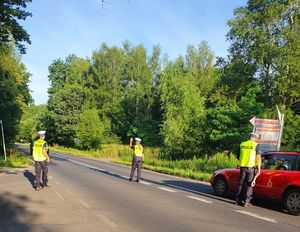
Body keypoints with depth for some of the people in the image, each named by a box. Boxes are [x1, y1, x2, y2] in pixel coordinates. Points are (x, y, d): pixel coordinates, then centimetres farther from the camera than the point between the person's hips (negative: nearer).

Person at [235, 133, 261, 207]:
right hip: (251, 167, -4)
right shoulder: (256, 145, -5)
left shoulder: (242, 144, 9)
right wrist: (259, 168, -4)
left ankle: (238, 200, 14)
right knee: (249, 185, 3)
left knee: (240, 184, 12)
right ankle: (246, 201, 2)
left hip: (242, 166, 4)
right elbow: (258, 157, -8)